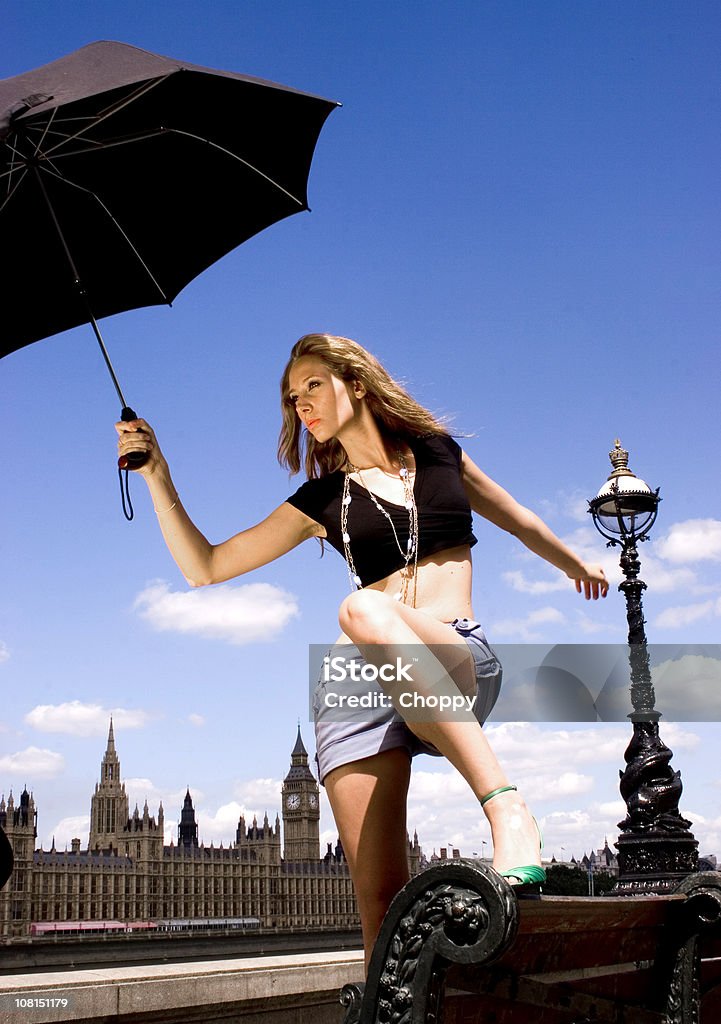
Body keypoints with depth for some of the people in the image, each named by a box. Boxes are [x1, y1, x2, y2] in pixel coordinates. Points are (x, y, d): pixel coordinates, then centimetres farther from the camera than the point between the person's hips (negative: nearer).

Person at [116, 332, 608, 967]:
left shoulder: (438, 452, 17)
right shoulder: (322, 499, 18)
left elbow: (519, 521, 33)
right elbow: (204, 567, 19)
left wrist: (578, 566, 44)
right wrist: (157, 476, 10)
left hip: (461, 660, -2)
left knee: (364, 613, -38)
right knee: (380, 897, -14)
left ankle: (506, 807, -43)